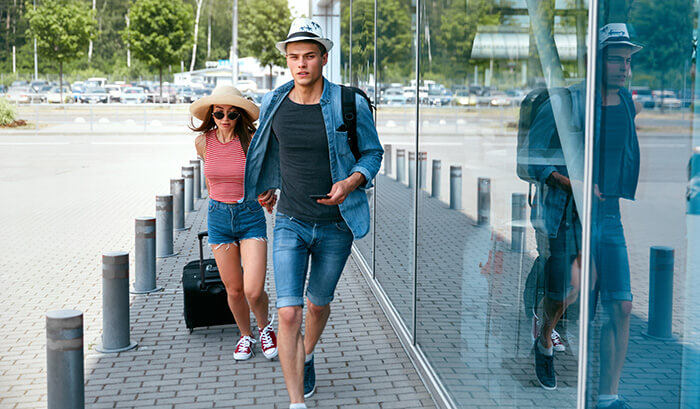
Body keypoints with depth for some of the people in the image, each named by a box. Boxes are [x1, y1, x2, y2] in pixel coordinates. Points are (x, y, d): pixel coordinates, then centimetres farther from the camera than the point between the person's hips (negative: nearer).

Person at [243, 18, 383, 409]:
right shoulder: (274, 105, -2)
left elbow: (373, 153, 0)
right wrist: (268, 185, 27)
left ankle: (307, 355, 51)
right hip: (290, 223, 1)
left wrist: (350, 183, -18)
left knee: (318, 304, 19)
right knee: (288, 313, -11)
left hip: (336, 225, 0)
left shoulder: (350, 104, -10)